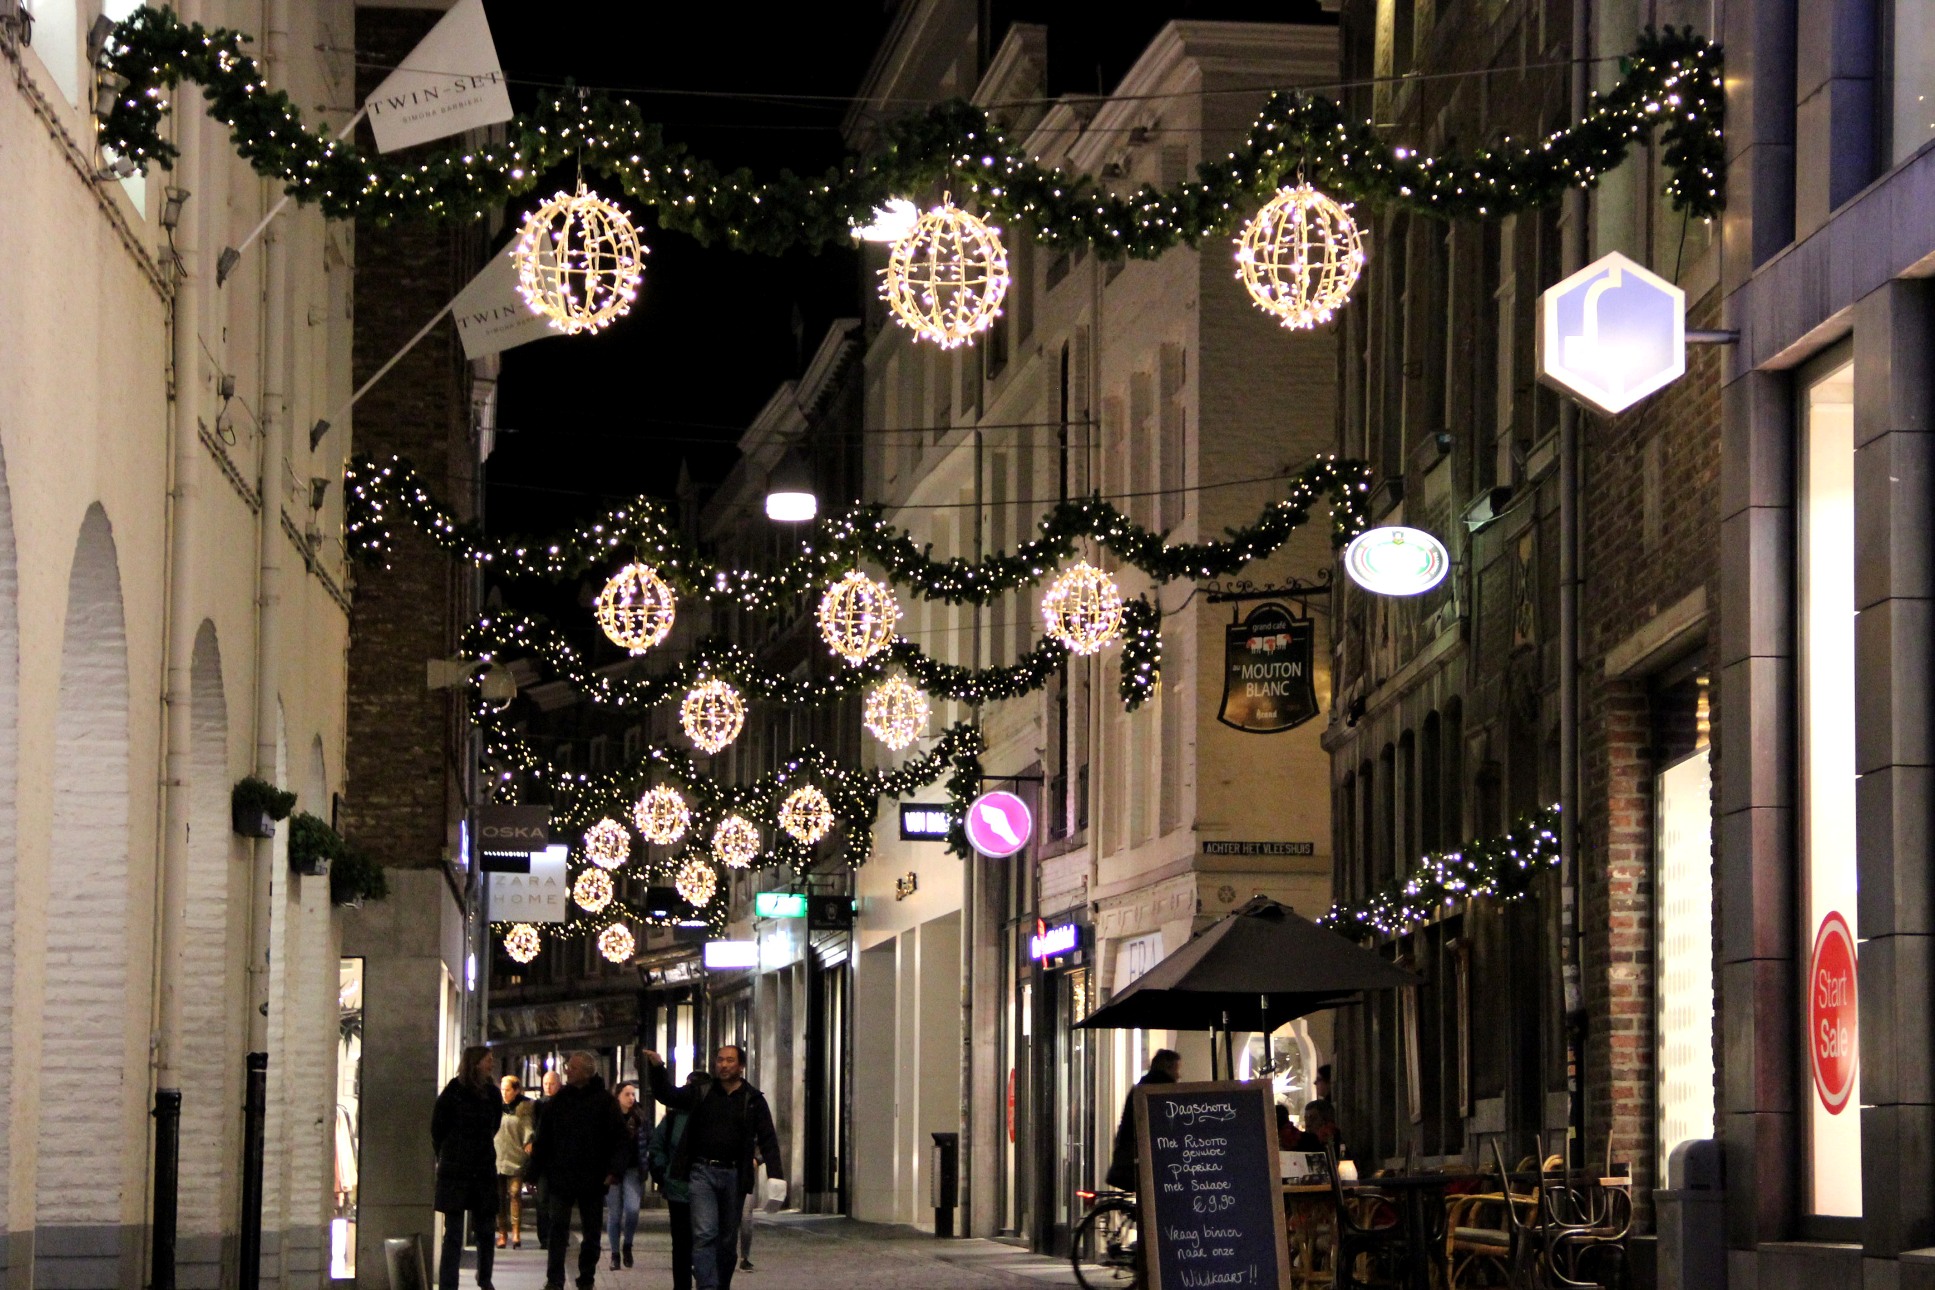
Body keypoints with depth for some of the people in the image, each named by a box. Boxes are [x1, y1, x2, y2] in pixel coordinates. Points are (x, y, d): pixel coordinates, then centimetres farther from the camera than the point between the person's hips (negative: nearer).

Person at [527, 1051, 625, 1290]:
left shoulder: (605, 1102, -2)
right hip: (560, 1176, 1)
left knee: (591, 1232, 8)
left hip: (592, 1179, -1)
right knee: (558, 1229, -5)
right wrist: (538, 1169, 4)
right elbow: (543, 1138, 8)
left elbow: (618, 1138, -5)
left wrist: (612, 1170, -12)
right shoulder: (558, 1100, 6)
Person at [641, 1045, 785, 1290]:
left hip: (733, 1175, 1)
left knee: (728, 1238, 11)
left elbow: (768, 1140, 2)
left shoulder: (753, 1100, 6)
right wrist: (656, 1068, -15)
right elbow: (666, 1094, 4)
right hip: (702, 1172, -1)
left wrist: (775, 1174, -10)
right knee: (704, 1233, -12)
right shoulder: (700, 1093, 7)